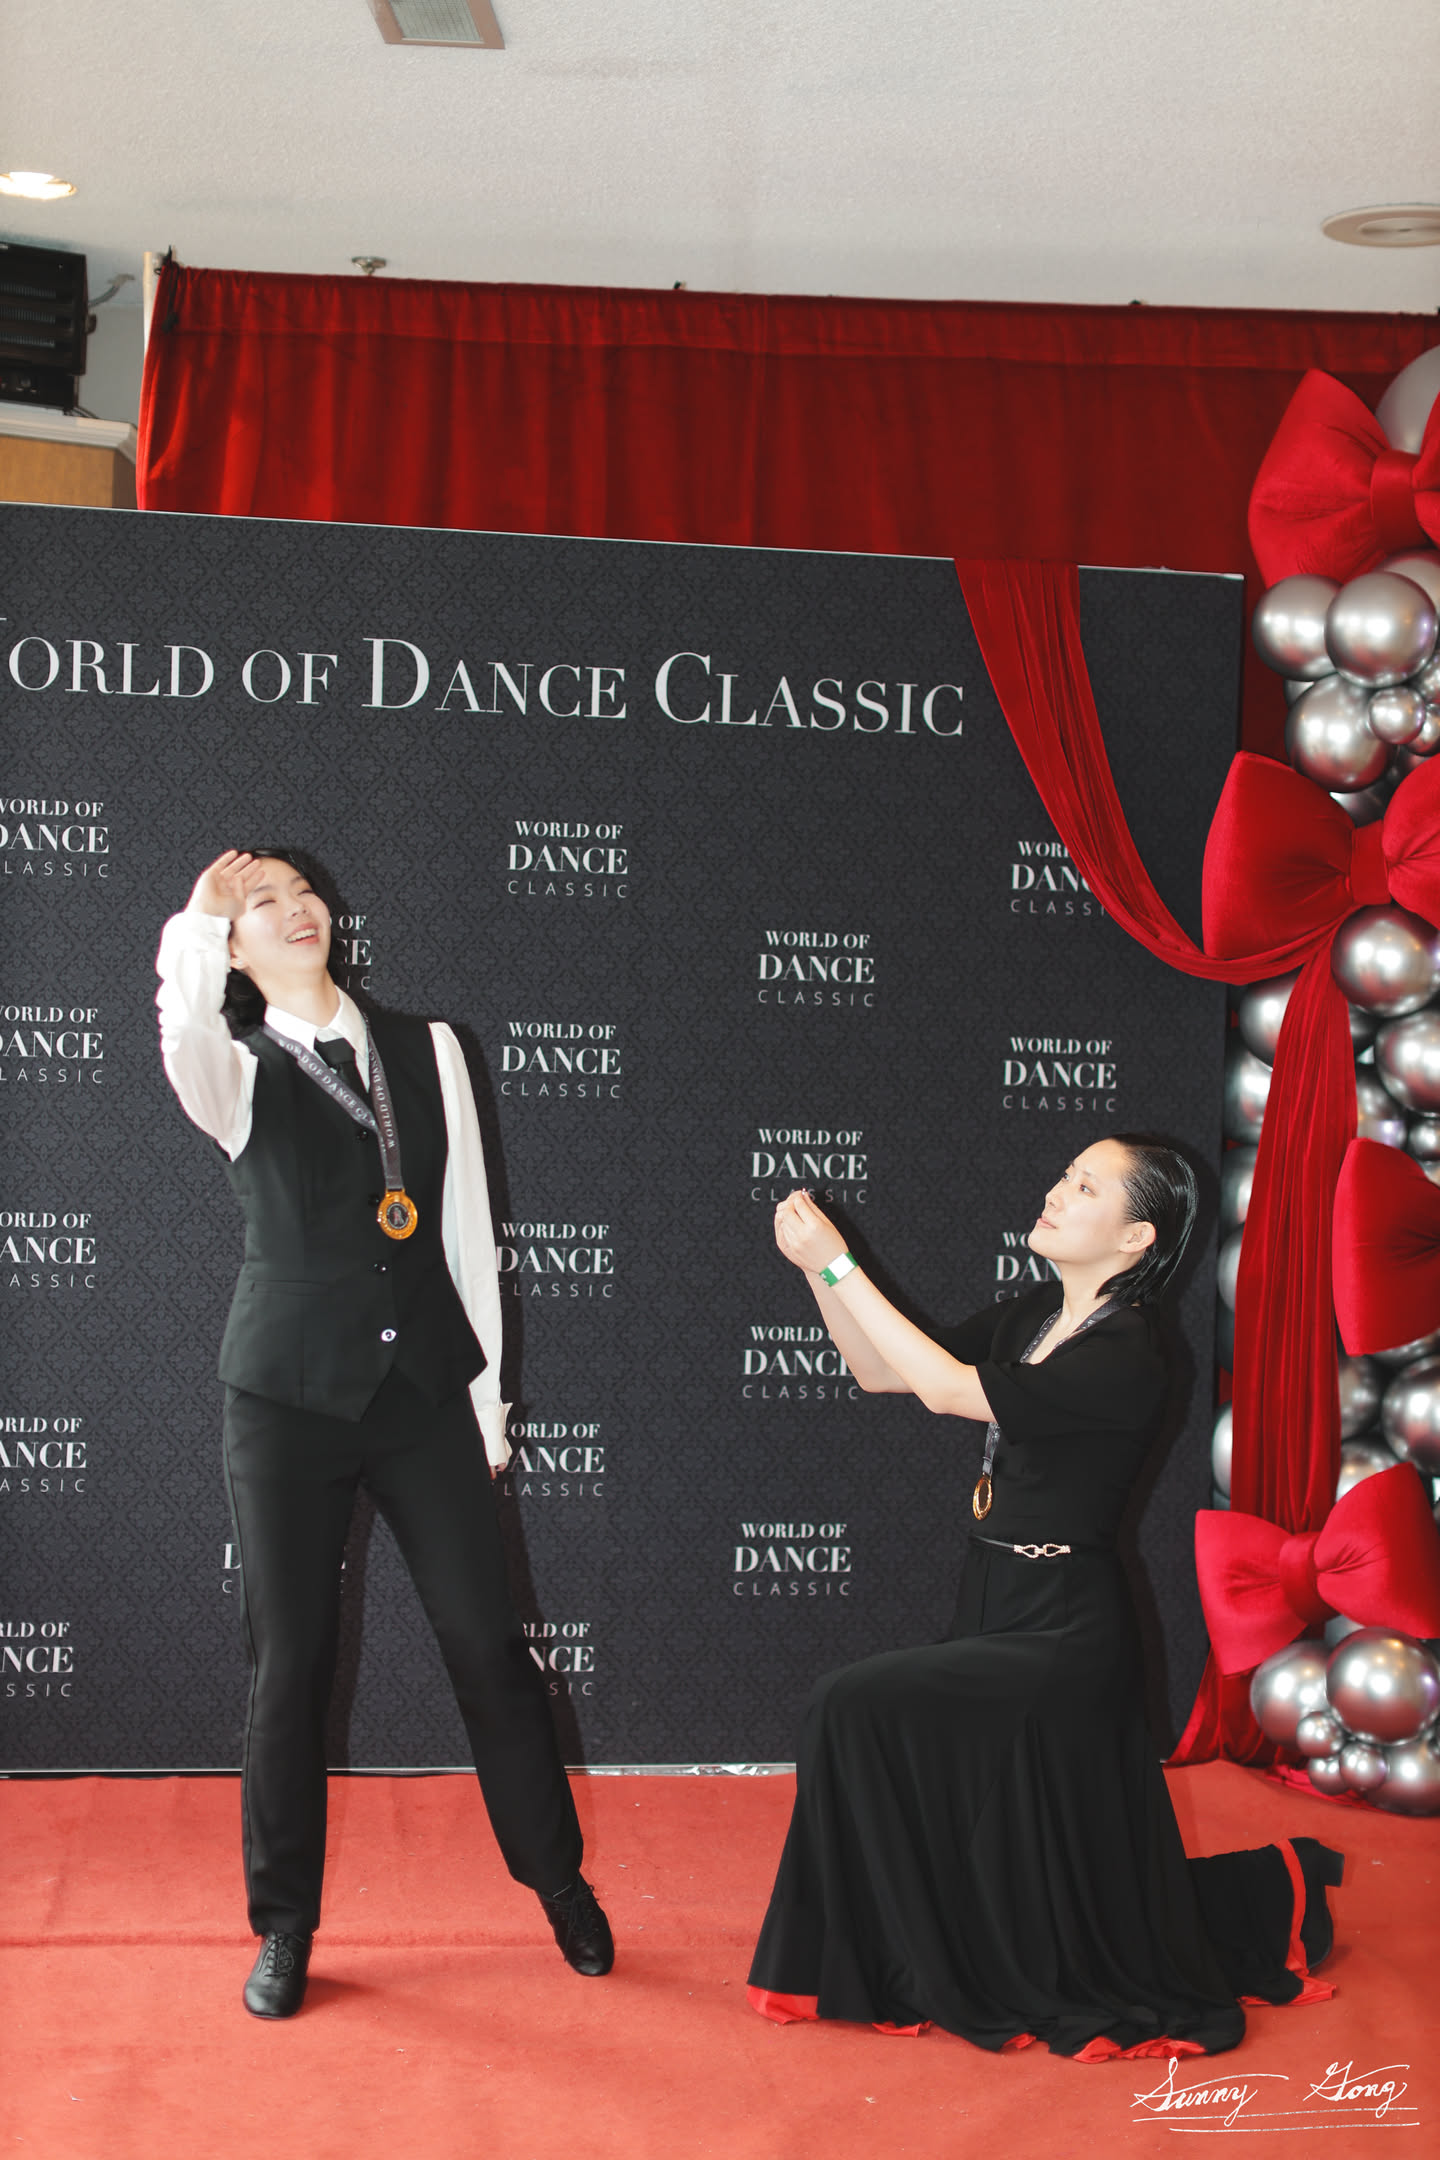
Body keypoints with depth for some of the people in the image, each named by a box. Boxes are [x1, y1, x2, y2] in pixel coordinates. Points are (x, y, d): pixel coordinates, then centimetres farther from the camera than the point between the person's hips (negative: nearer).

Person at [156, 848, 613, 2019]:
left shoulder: (425, 1049, 8)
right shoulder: (238, 1074, 1)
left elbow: (468, 1229, 9)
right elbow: (185, 1041, -28)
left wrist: (485, 1394, 8)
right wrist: (198, 923, -26)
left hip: (424, 1386, 2)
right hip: (291, 1393, -2)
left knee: (487, 1638, 4)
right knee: (290, 1660, 4)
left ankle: (560, 1879, 23)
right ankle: (285, 1926, 20)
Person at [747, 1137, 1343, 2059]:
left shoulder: (1126, 1356, -21)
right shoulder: (1033, 1319, 5)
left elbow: (947, 1388, -26)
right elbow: (882, 1372, 8)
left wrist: (840, 1265, -23)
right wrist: (818, 1268, -7)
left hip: (1059, 1636, -9)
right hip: (1002, 1610, 9)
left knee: (862, 1708, -18)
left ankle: (901, 1971, 0)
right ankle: (1274, 1891, 37)